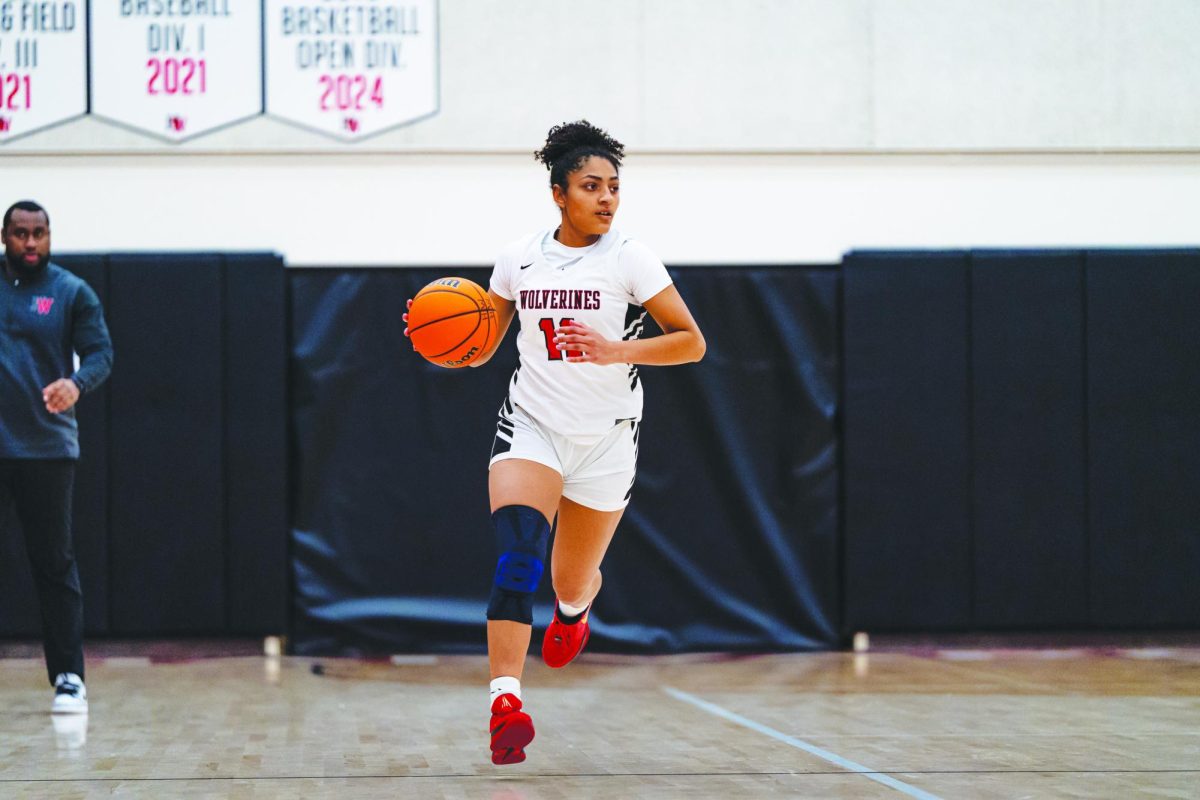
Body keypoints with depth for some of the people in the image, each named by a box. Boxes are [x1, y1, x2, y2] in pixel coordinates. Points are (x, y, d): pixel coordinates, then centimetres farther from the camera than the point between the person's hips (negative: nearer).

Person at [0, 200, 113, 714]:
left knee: (54, 563, 1)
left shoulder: (72, 293, 4)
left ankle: (69, 677, 5)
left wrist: (76, 383, -20)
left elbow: (101, 353, 0)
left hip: (48, 448, -1)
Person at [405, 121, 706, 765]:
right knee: (519, 549, -25)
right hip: (530, 423, 1)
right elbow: (480, 349, 12)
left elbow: (692, 342, -8)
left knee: (572, 582, 12)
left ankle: (573, 610, 53)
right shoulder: (519, 258, 3)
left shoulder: (629, 259, -6)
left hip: (605, 438, 0)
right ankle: (505, 701, -37)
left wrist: (617, 350, -22)